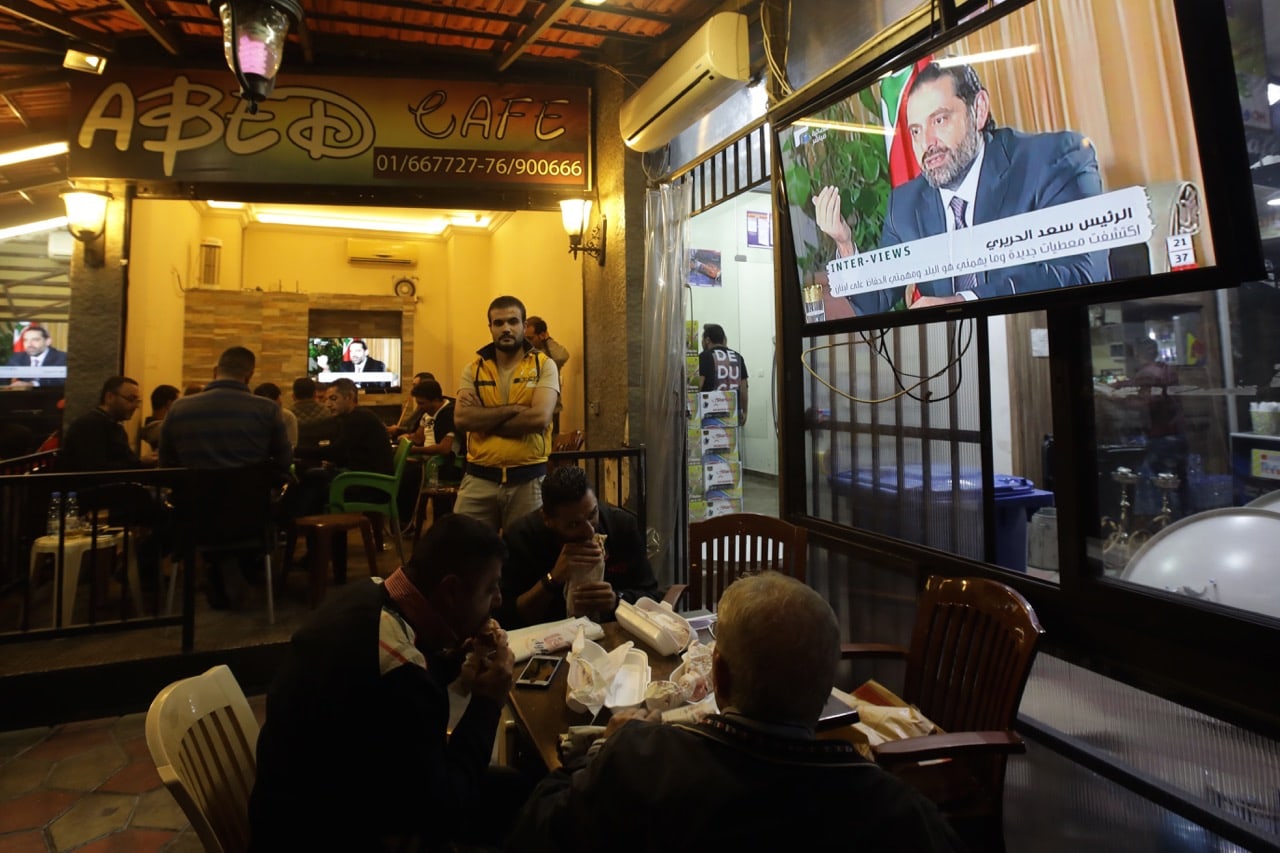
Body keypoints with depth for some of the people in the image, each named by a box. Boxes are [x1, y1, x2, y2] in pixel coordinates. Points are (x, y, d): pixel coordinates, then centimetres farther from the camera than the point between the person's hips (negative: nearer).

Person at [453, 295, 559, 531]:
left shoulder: (544, 366, 0)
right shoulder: (474, 369, 7)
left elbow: (539, 418, -15)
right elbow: (461, 419, -8)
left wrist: (483, 419, -8)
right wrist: (513, 409, -14)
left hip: (527, 478, -2)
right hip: (479, 478, 2)